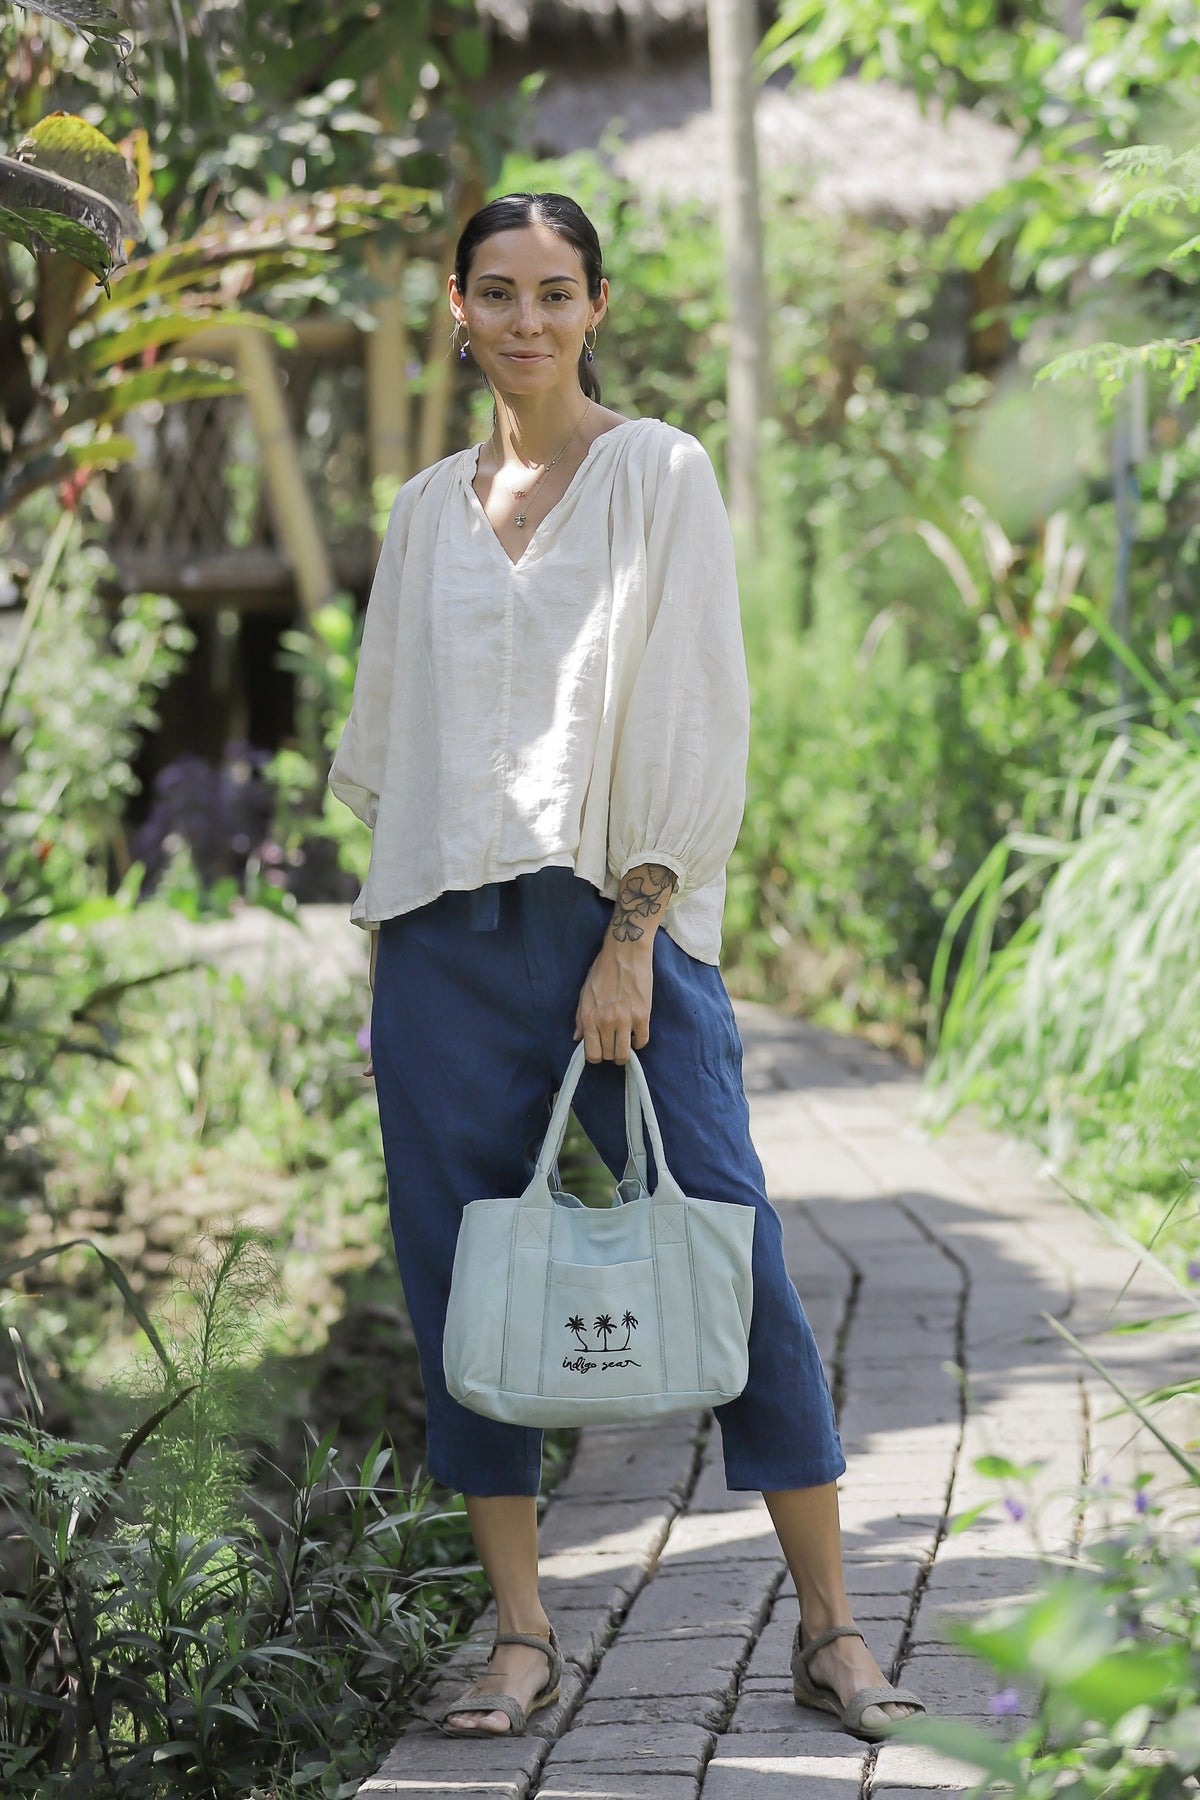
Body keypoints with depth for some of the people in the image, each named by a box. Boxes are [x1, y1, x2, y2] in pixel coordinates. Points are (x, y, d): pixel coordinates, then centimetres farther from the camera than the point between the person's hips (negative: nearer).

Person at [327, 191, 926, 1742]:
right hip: (443, 929, 4)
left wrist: (631, 938, -11)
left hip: (612, 913, -4)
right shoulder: (429, 506, 15)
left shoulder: (659, 473, 2)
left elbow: (696, 721, -4)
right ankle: (520, 1633, 11)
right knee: (462, 1278, 2)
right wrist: (384, 926, 12)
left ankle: (830, 1632, 2)